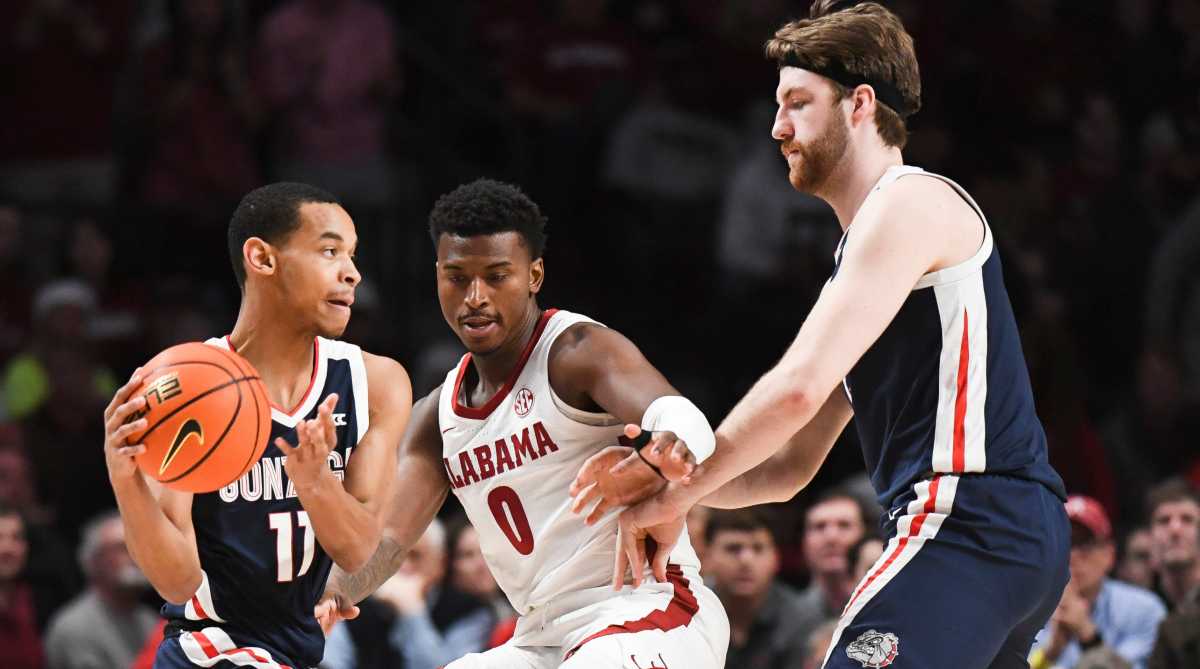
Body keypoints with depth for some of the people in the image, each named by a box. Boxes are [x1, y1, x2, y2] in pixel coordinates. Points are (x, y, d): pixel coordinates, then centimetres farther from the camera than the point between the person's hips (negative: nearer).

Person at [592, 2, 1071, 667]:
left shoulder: (910, 203, -6)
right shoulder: (860, 252, 26)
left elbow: (801, 386, -18)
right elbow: (789, 467, 26)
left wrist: (675, 494, -10)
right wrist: (672, 476, 10)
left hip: (969, 523, -11)